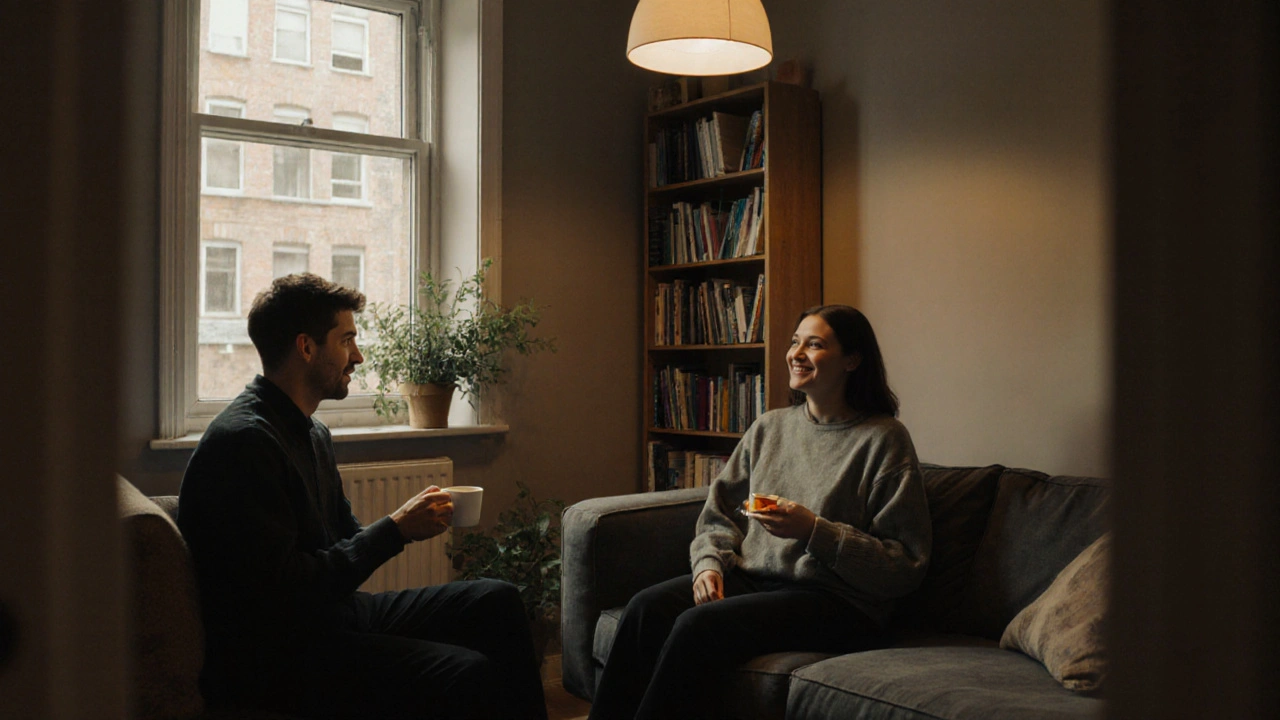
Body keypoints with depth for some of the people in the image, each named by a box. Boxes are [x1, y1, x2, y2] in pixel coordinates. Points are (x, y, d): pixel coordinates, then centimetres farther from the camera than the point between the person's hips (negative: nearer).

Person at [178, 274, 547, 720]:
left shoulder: (313, 432, 13)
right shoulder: (242, 441, -19)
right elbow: (283, 590, -24)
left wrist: (411, 522, -1)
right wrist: (395, 530, -18)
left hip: (331, 615, 10)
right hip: (272, 655, -10)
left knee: (497, 601, 4)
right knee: (469, 676, -25)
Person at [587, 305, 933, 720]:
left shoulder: (883, 439, -4)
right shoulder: (769, 427, 14)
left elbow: (906, 565, -8)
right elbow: (719, 515, 18)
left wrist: (814, 530, -17)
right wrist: (710, 563, -3)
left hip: (835, 601, -5)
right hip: (751, 578, 6)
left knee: (699, 625, -29)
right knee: (646, 608, -21)